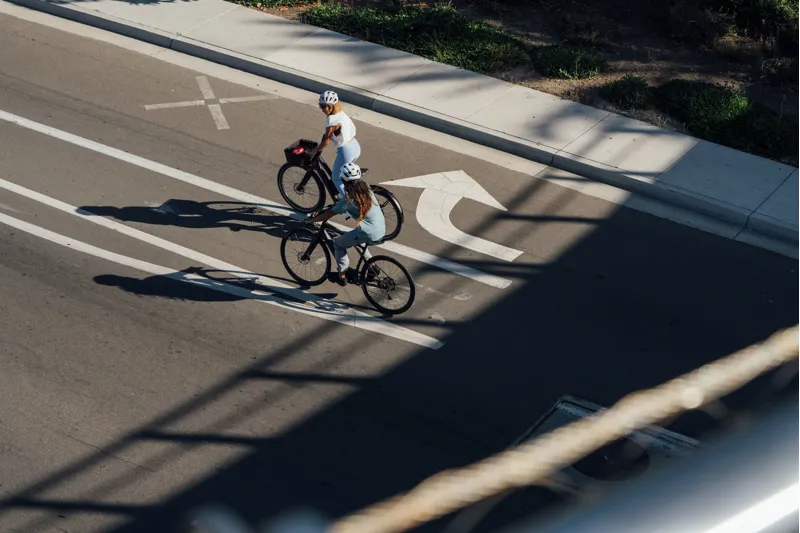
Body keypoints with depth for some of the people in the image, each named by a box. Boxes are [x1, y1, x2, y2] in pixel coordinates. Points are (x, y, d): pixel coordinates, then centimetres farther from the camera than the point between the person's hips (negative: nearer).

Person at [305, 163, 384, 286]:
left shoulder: (348, 198, -13)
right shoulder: (366, 188, 6)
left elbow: (328, 215, -7)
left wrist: (310, 220, 6)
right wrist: (339, 204, 36)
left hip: (369, 234, -7)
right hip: (382, 231, 7)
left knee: (338, 244, 14)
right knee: (356, 238, 35)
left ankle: (342, 276, 20)